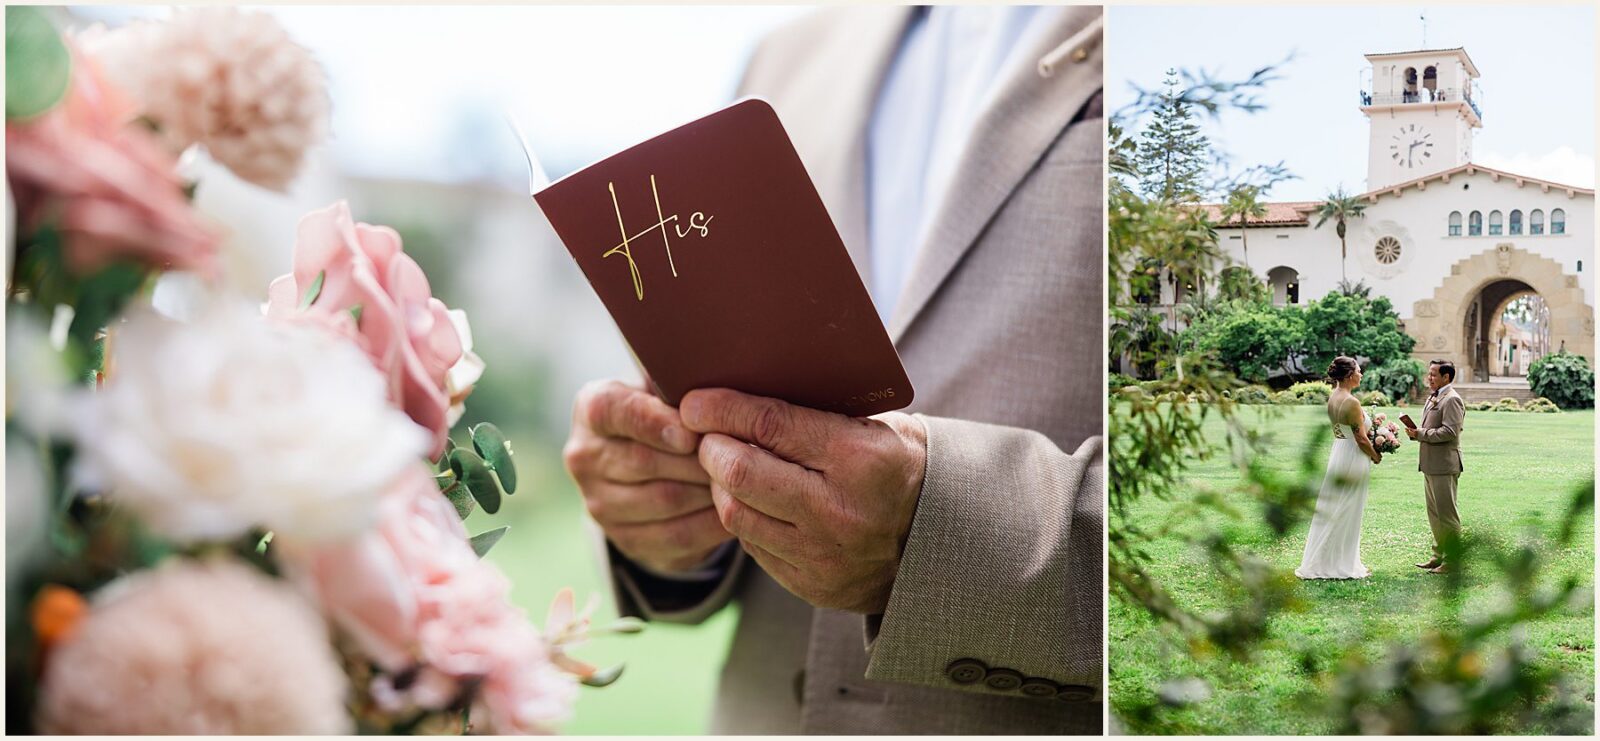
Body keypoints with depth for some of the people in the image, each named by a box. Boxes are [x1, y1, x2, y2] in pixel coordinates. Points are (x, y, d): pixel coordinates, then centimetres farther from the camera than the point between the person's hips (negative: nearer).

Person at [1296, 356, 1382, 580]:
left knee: (1332, 511, 14)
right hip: (1353, 459, -8)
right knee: (1347, 513, 1)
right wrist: (1375, 456, -1)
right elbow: (1361, 438, -18)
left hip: (1338, 453, 8)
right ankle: (1342, 564, 10)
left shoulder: (1333, 398, 6)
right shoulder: (1351, 402, -20)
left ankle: (1321, 562, 20)